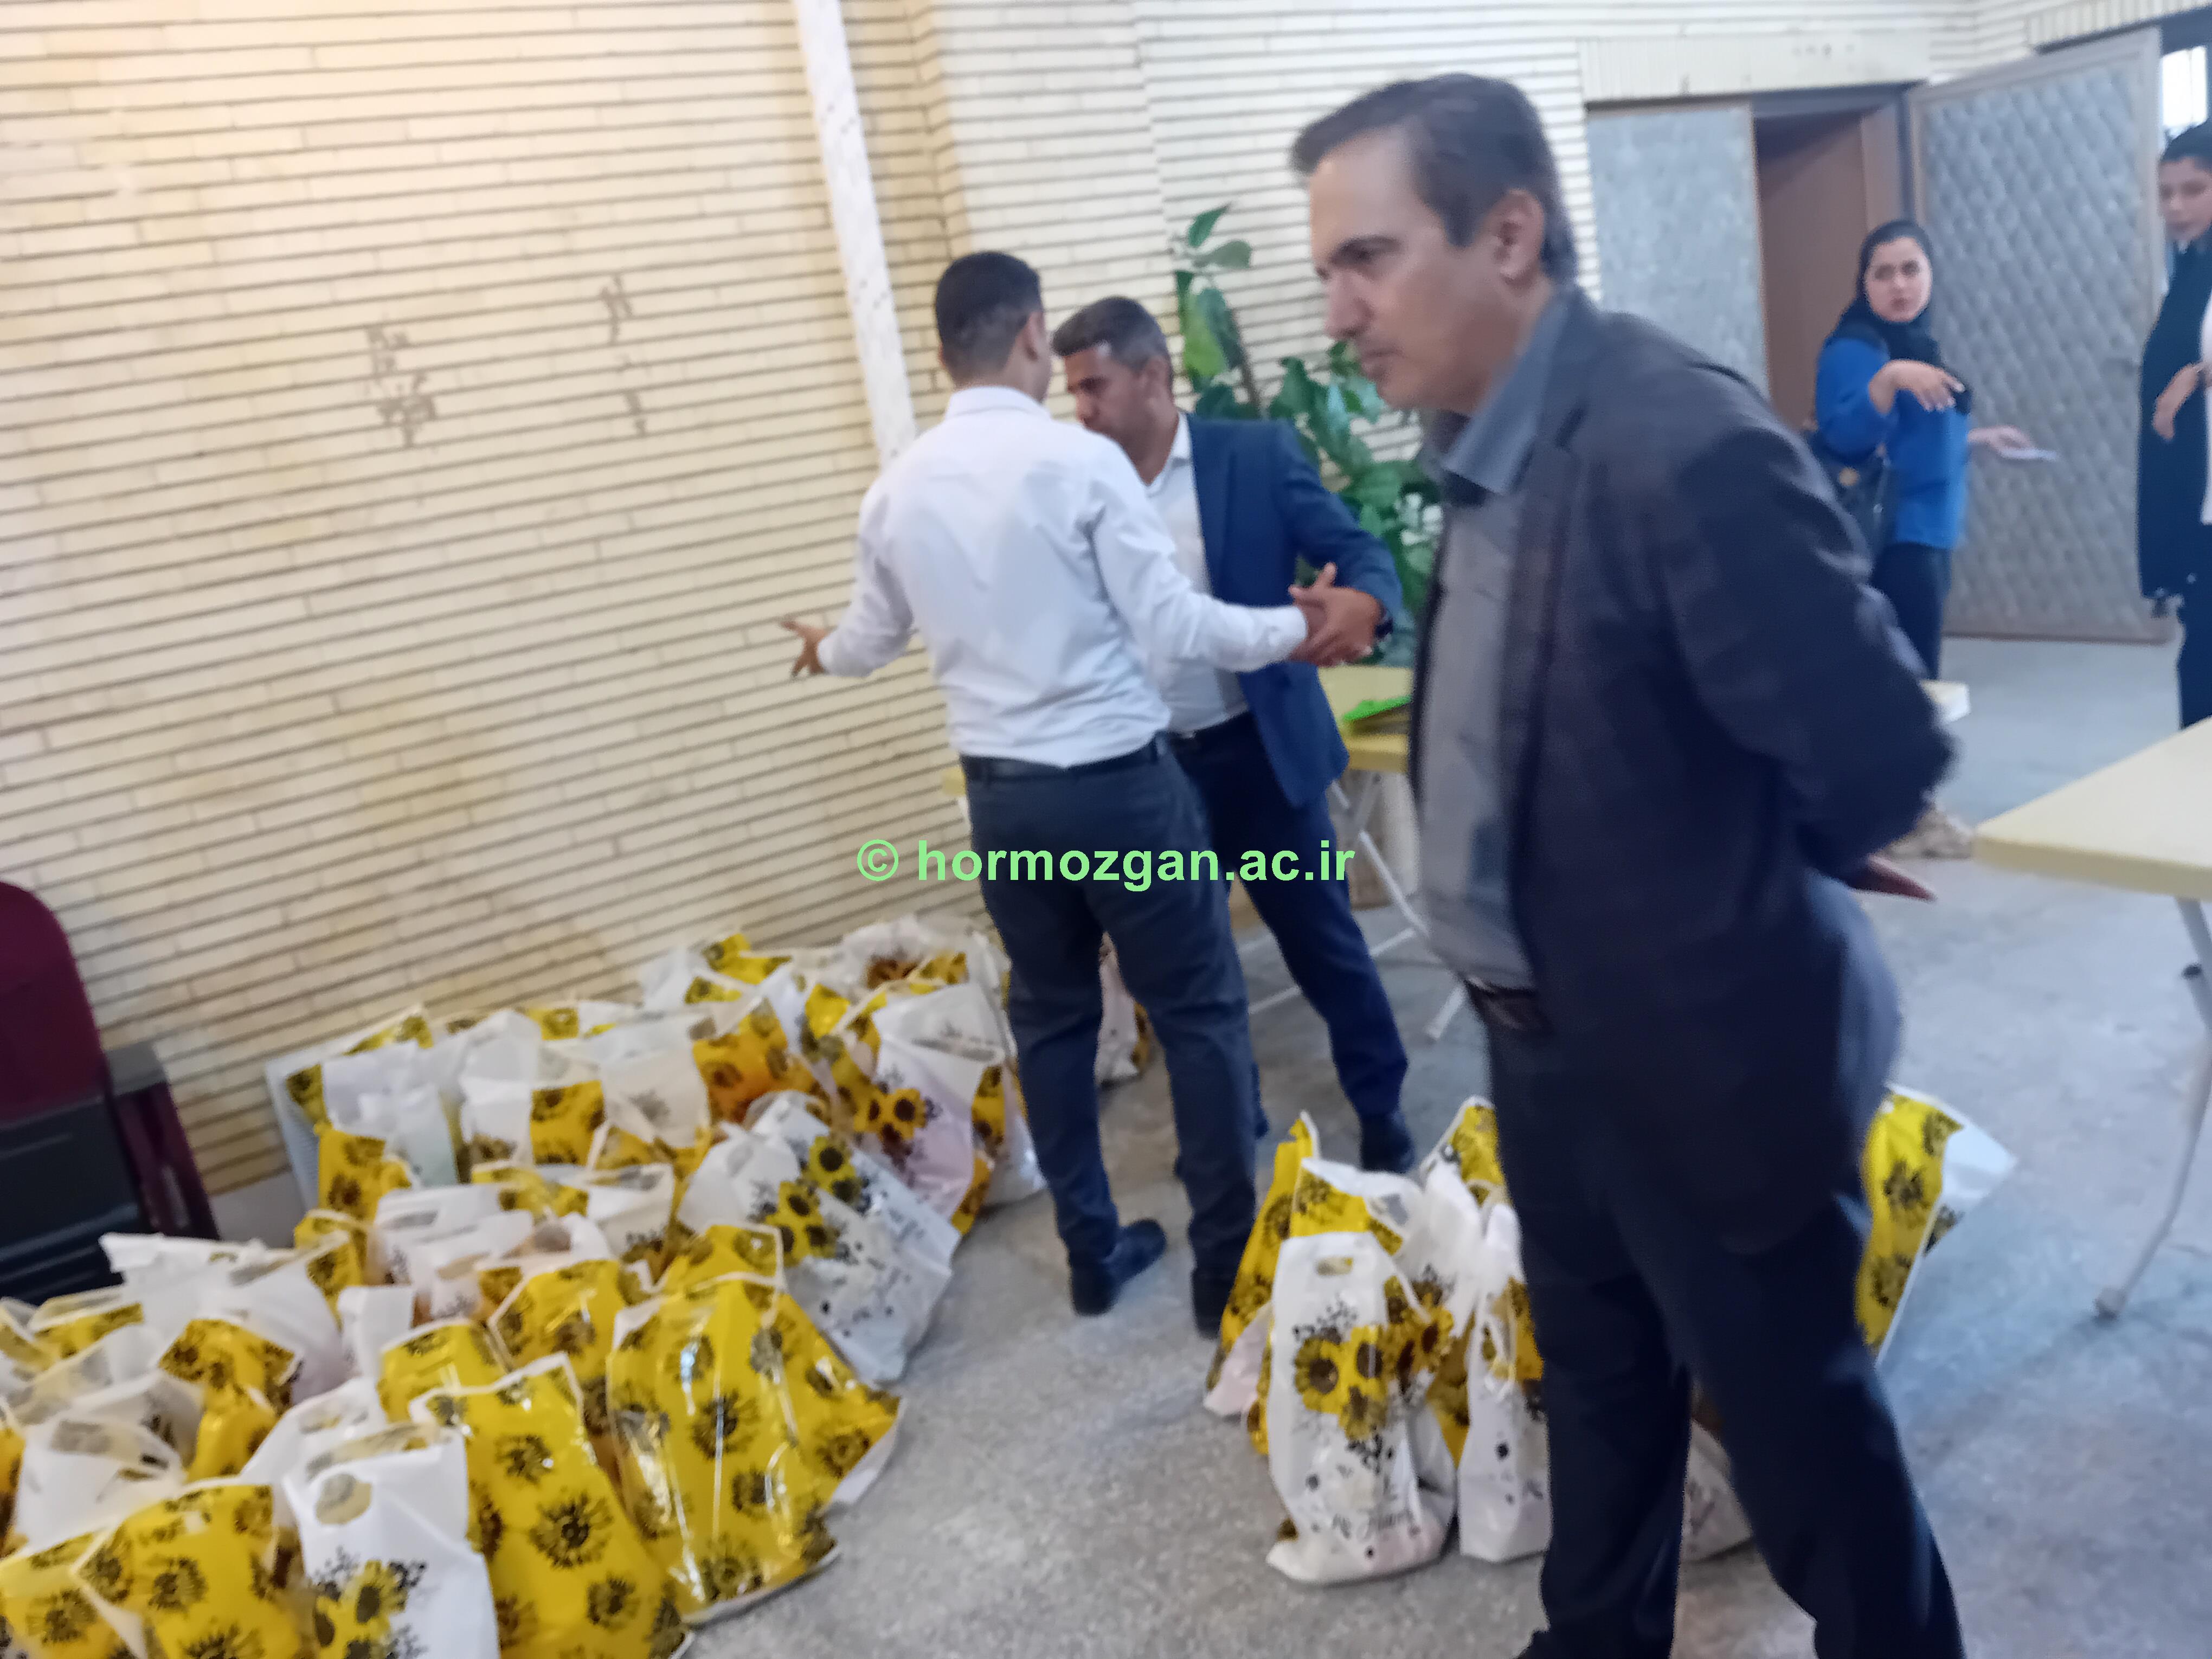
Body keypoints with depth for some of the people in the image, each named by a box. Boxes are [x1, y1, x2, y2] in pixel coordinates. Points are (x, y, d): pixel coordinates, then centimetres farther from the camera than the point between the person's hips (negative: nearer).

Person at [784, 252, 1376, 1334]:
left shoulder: (898, 489, 3)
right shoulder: (1081, 462, -13)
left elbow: (872, 640, 16)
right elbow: (1172, 625, -14)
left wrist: (823, 651, 39)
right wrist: (1293, 627, 0)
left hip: (1000, 793, 6)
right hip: (1119, 782, -5)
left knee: (1051, 1018, 17)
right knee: (1198, 1011, 8)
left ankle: (1091, 1251, 29)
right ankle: (1229, 1258, 16)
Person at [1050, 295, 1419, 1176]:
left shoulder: (1257, 453, -6)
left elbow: (1360, 552, -11)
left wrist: (1363, 604, -33)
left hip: (1258, 751, -3)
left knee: (1321, 935, 7)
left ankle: (1383, 1114, 25)